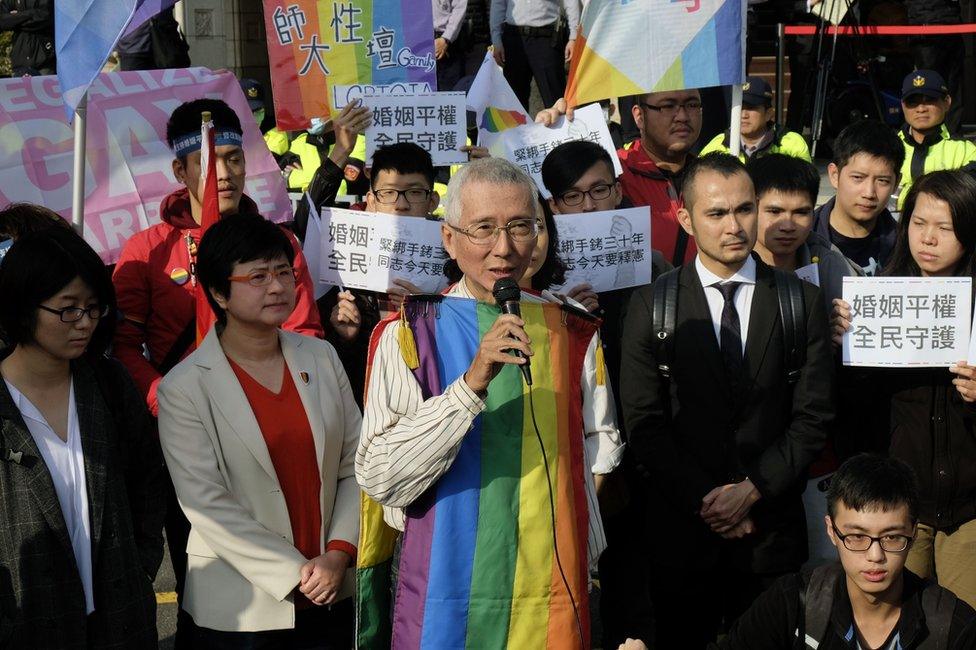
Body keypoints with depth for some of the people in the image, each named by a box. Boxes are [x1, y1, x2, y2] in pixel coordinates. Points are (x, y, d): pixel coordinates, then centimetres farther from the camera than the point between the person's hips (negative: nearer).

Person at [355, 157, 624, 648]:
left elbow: (599, 456, 11)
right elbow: (378, 478, -15)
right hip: (442, 602, -2)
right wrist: (471, 383, -24)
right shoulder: (406, 337, -5)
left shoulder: (574, 335, 6)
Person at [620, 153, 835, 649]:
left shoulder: (803, 301, 2)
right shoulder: (651, 305, -1)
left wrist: (751, 490, -11)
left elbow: (813, 417, -1)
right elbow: (643, 423, -4)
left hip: (772, 528, 1)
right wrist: (706, 499, -11)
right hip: (681, 529, 0)